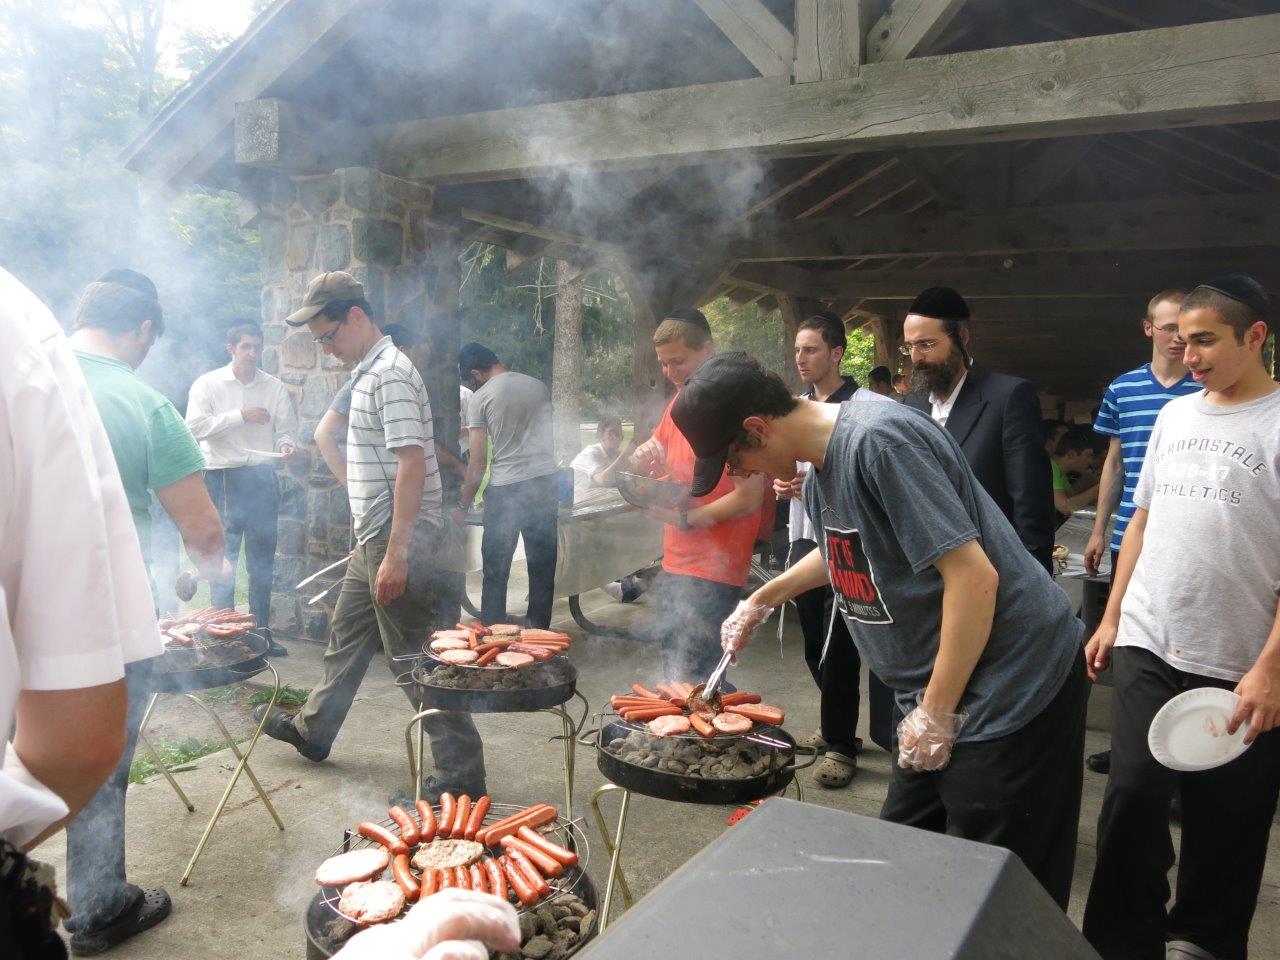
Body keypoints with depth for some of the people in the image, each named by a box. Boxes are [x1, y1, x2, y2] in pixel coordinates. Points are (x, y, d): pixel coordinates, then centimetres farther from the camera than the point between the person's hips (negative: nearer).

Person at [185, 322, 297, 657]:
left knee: (262, 558, 7)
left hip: (262, 476, 3)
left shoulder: (275, 387, 9)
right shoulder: (208, 384, 1)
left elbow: (285, 428, 11)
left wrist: (286, 445, -11)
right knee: (224, 557, 0)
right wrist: (240, 415, -15)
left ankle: (262, 630, 16)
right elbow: (196, 426, -10)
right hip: (223, 476, -3)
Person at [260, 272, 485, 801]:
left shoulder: (391, 373, -17)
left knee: (415, 658, -4)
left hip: (399, 539, -10)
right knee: (347, 635, 24)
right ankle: (311, 731, 44)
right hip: (374, 538, 10)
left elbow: (412, 464, -24)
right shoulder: (369, 371, 15)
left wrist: (396, 554, -26)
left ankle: (461, 773, 6)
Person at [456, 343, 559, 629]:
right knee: (543, 566, 11)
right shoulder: (539, 386, 10)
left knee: (495, 571, 7)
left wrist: (463, 505, 4)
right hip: (546, 482, 4)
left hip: (506, 488, -4)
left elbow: (478, 461, -6)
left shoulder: (479, 398, -4)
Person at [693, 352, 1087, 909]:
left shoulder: (879, 440, -24)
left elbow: (974, 577, -26)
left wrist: (935, 713, -19)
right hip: (937, 694, 9)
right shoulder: (820, 465, 7)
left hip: (1011, 689, -9)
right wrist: (759, 601, 27)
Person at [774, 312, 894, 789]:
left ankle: (840, 747, 14)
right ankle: (837, 729, 34)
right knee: (816, 647, 16)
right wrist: (780, 482, 1)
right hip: (805, 540, 7)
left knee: (838, 651, -1)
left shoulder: (870, 407, -10)